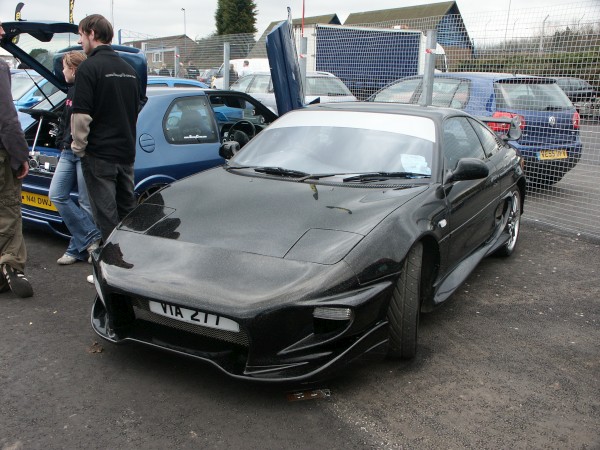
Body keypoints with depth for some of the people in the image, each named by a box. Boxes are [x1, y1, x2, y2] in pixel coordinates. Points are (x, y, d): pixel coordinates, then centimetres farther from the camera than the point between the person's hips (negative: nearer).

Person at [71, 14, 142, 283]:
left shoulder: (89, 67, -11)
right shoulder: (128, 68, 13)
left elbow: (81, 115, -17)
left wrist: (78, 147, -4)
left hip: (99, 154, -7)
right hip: (126, 151, 7)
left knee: (106, 215, -2)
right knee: (127, 209, 15)